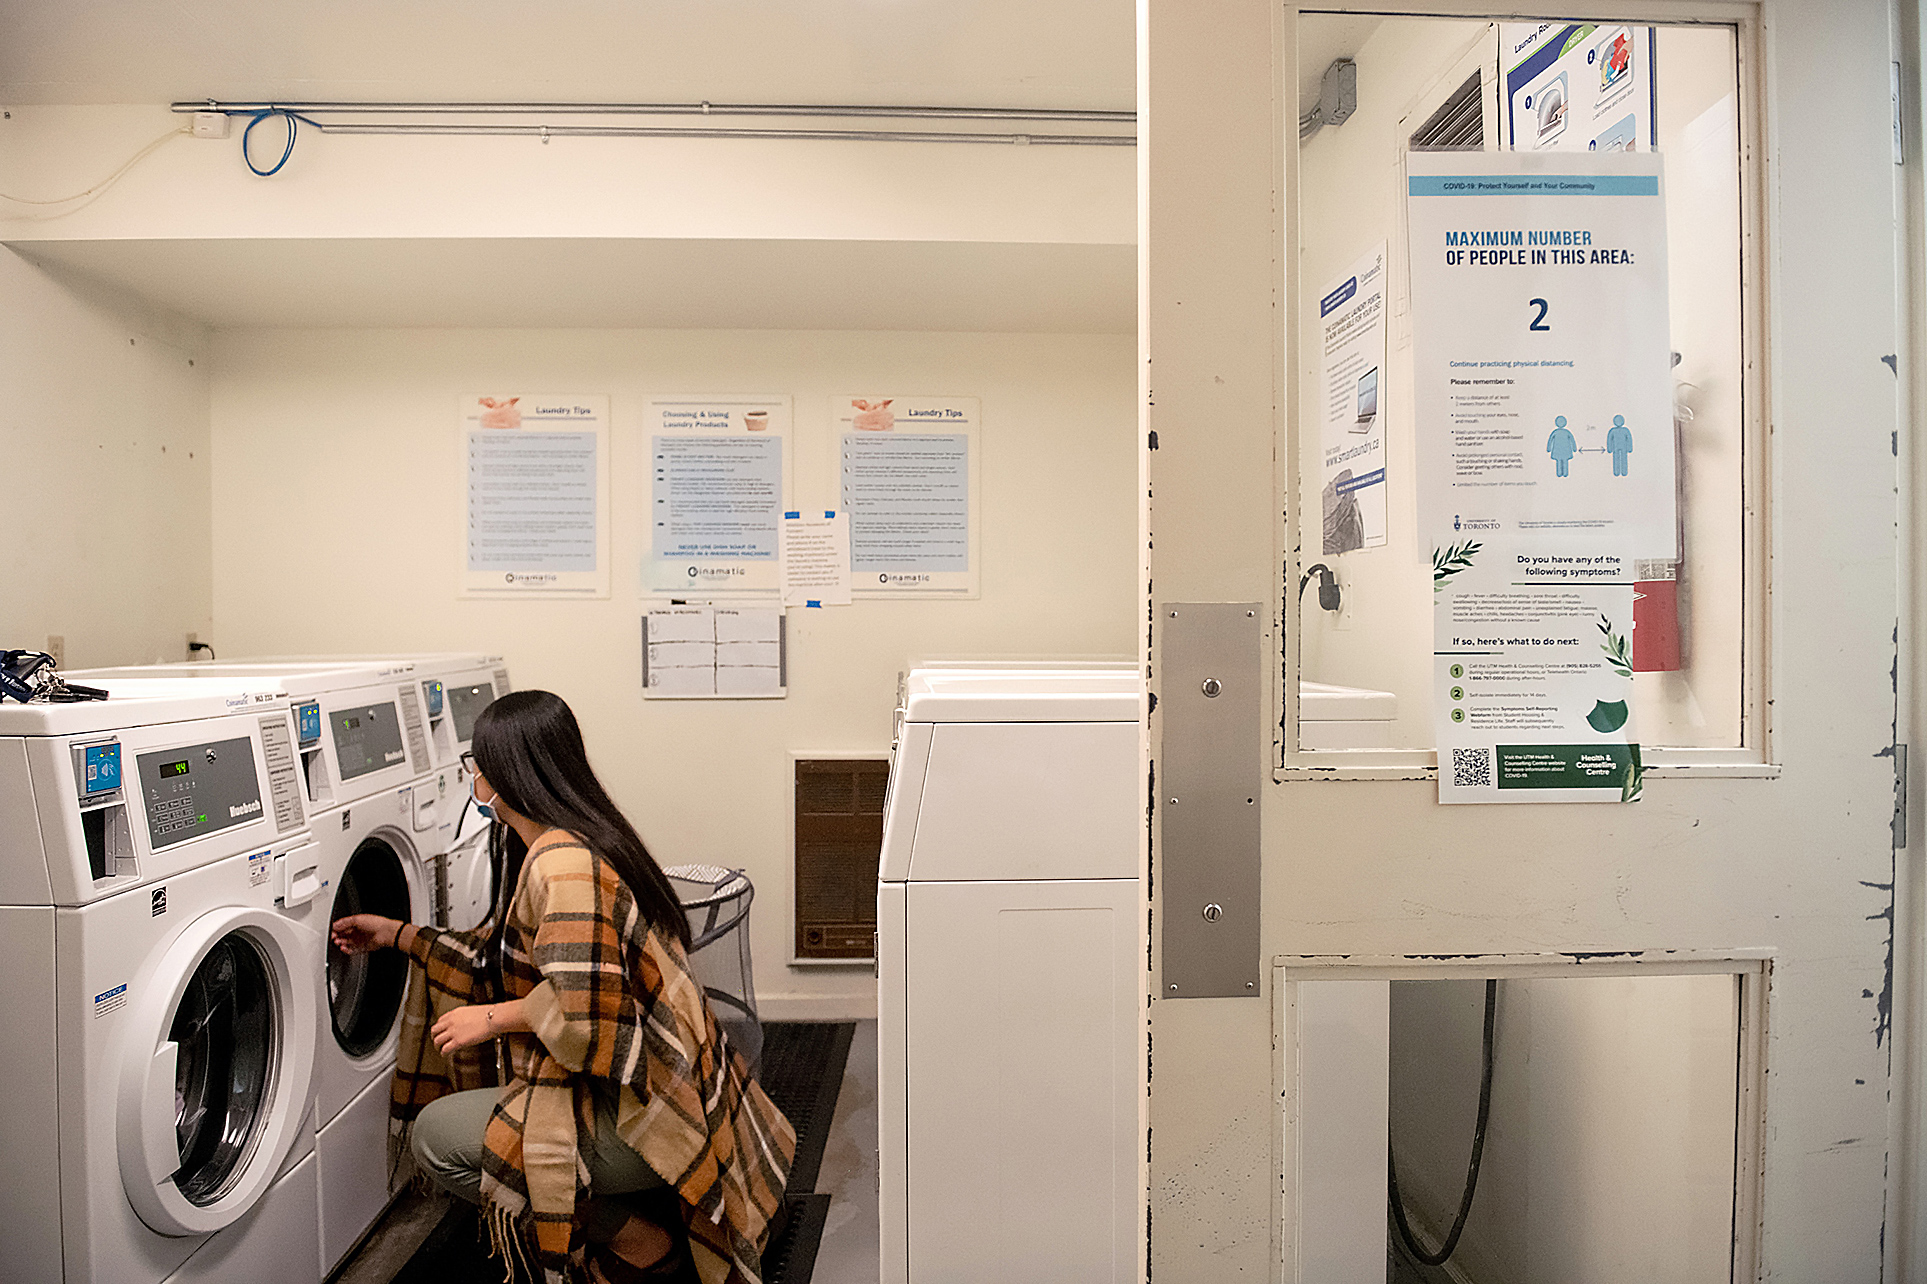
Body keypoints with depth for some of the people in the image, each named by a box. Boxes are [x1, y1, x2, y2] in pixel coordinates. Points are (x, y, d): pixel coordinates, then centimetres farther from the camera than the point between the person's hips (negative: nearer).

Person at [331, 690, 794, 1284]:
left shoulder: (565, 863, -24)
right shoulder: (538, 848, 10)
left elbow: (581, 1007, -29)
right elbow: (498, 954, 19)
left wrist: (491, 1019, -14)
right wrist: (397, 934, 23)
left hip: (647, 1114, -10)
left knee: (436, 1135, -4)